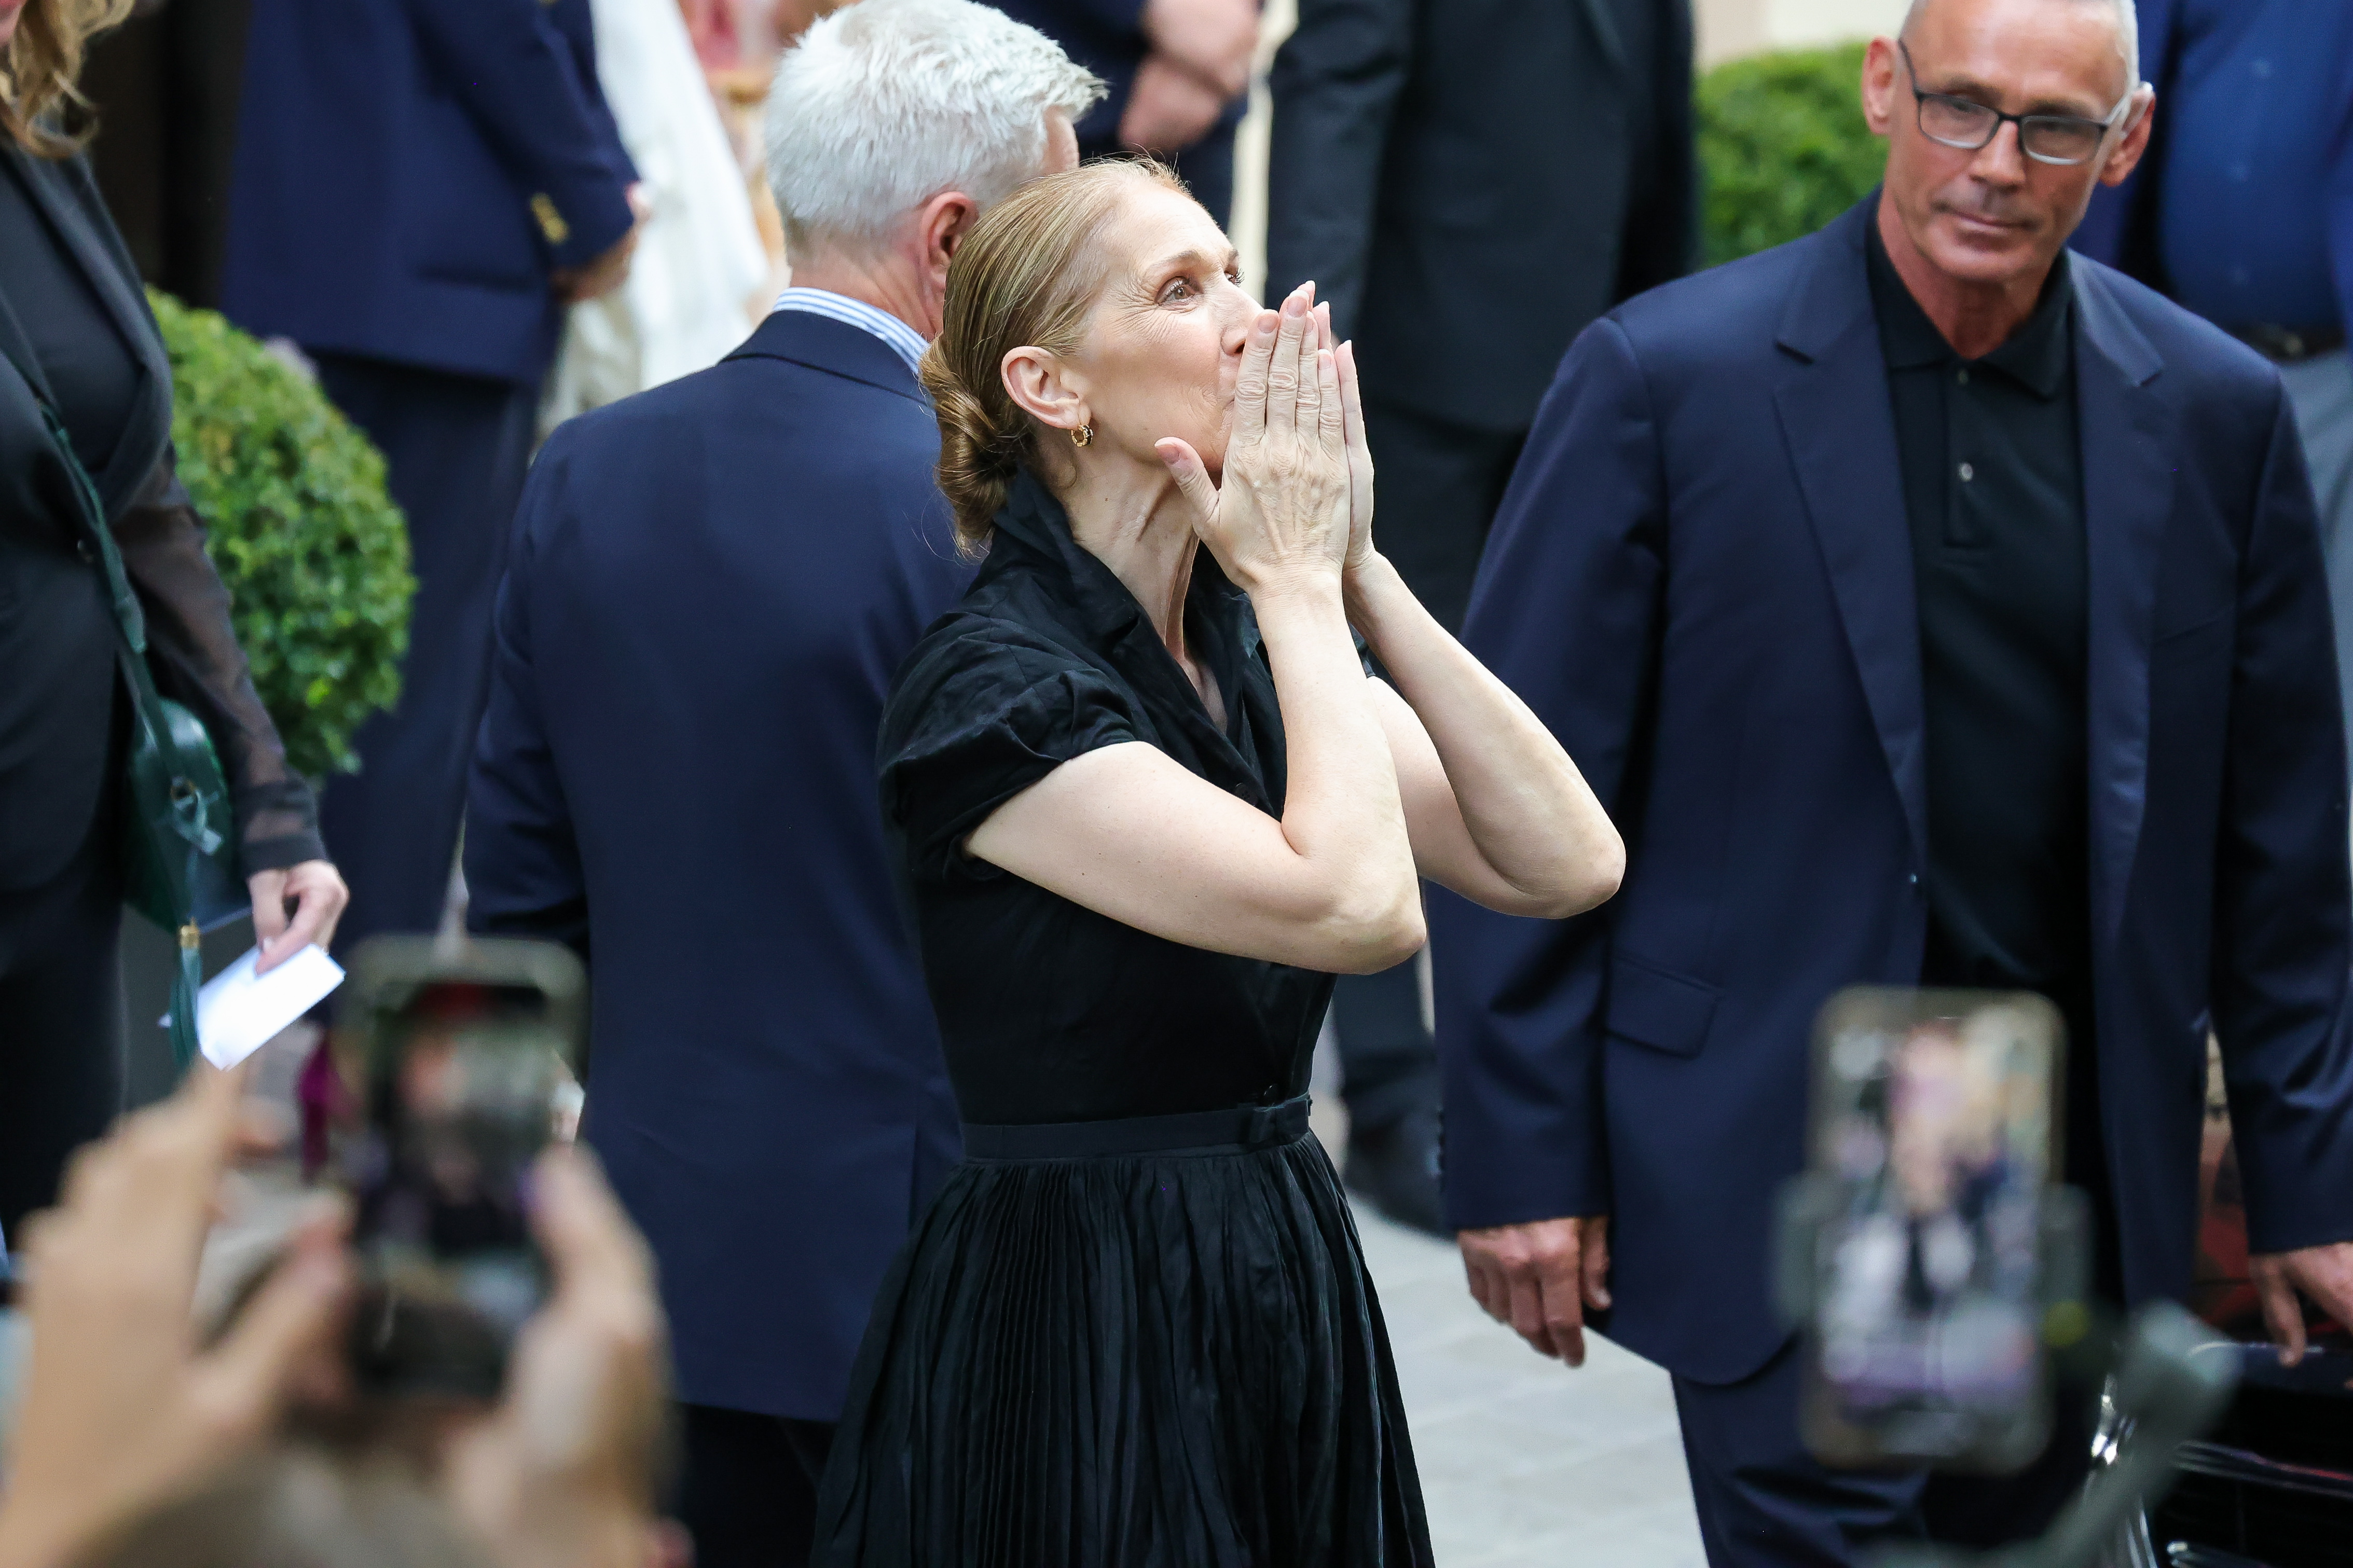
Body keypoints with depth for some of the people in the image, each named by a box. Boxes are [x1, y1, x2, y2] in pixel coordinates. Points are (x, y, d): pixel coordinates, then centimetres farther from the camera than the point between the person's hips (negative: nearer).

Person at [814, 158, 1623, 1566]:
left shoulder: (1251, 642, 7)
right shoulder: (991, 687, -16)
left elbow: (1569, 863, -4)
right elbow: (1357, 907, -26)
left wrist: (1358, 573, -8)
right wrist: (1300, 583, -15)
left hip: (1285, 1313, 7)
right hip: (1073, 1338, -7)